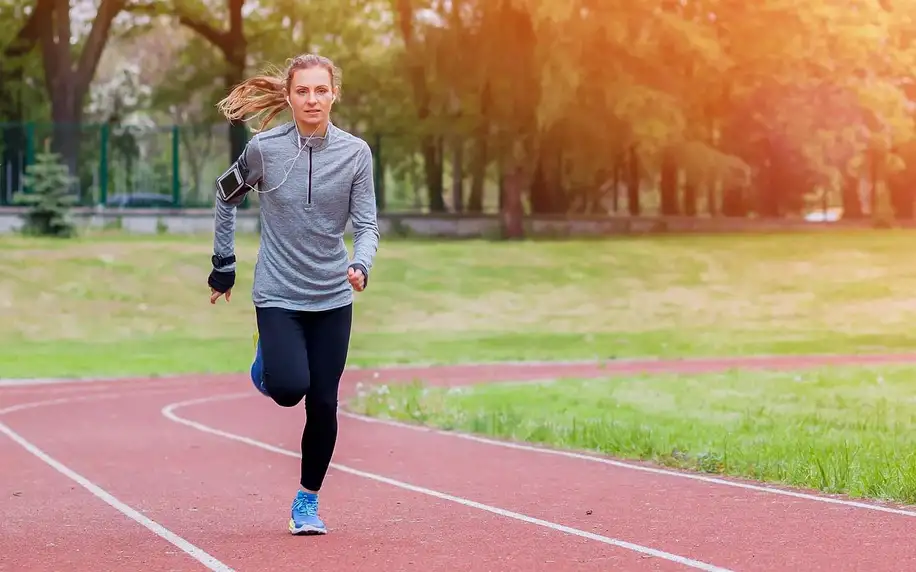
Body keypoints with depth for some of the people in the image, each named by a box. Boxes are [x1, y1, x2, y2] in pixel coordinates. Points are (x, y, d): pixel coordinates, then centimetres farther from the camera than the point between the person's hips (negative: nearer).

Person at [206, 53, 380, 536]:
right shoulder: (264, 148, -6)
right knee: (289, 389, -19)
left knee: (323, 403, 1)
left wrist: (361, 265, -25)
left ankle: (308, 501, 20)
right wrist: (223, 265, 13)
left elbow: (366, 223, -3)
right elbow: (226, 195, 11)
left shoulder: (355, 152, -4)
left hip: (333, 297, 2)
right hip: (278, 293, -2)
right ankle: (264, 360, 19)